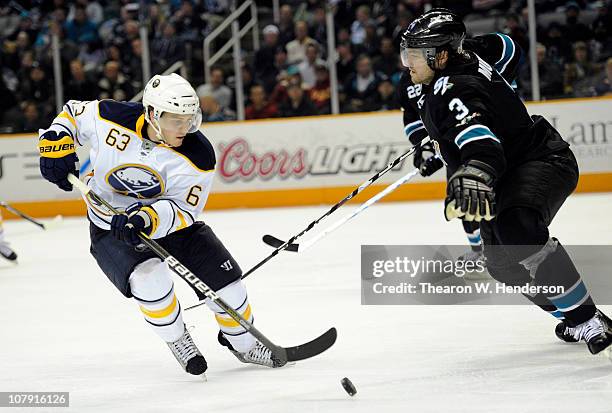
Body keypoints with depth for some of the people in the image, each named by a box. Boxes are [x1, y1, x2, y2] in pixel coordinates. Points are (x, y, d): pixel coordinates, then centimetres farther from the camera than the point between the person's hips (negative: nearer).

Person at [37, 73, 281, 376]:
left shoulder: (198, 156, -23)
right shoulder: (111, 119, -22)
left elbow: (184, 209, -23)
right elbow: (72, 112, -2)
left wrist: (149, 219, -42)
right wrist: (56, 144, -19)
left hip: (170, 221, 2)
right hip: (110, 226, -2)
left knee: (222, 275, -5)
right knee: (149, 277, -29)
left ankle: (244, 343, 22)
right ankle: (177, 340, -2)